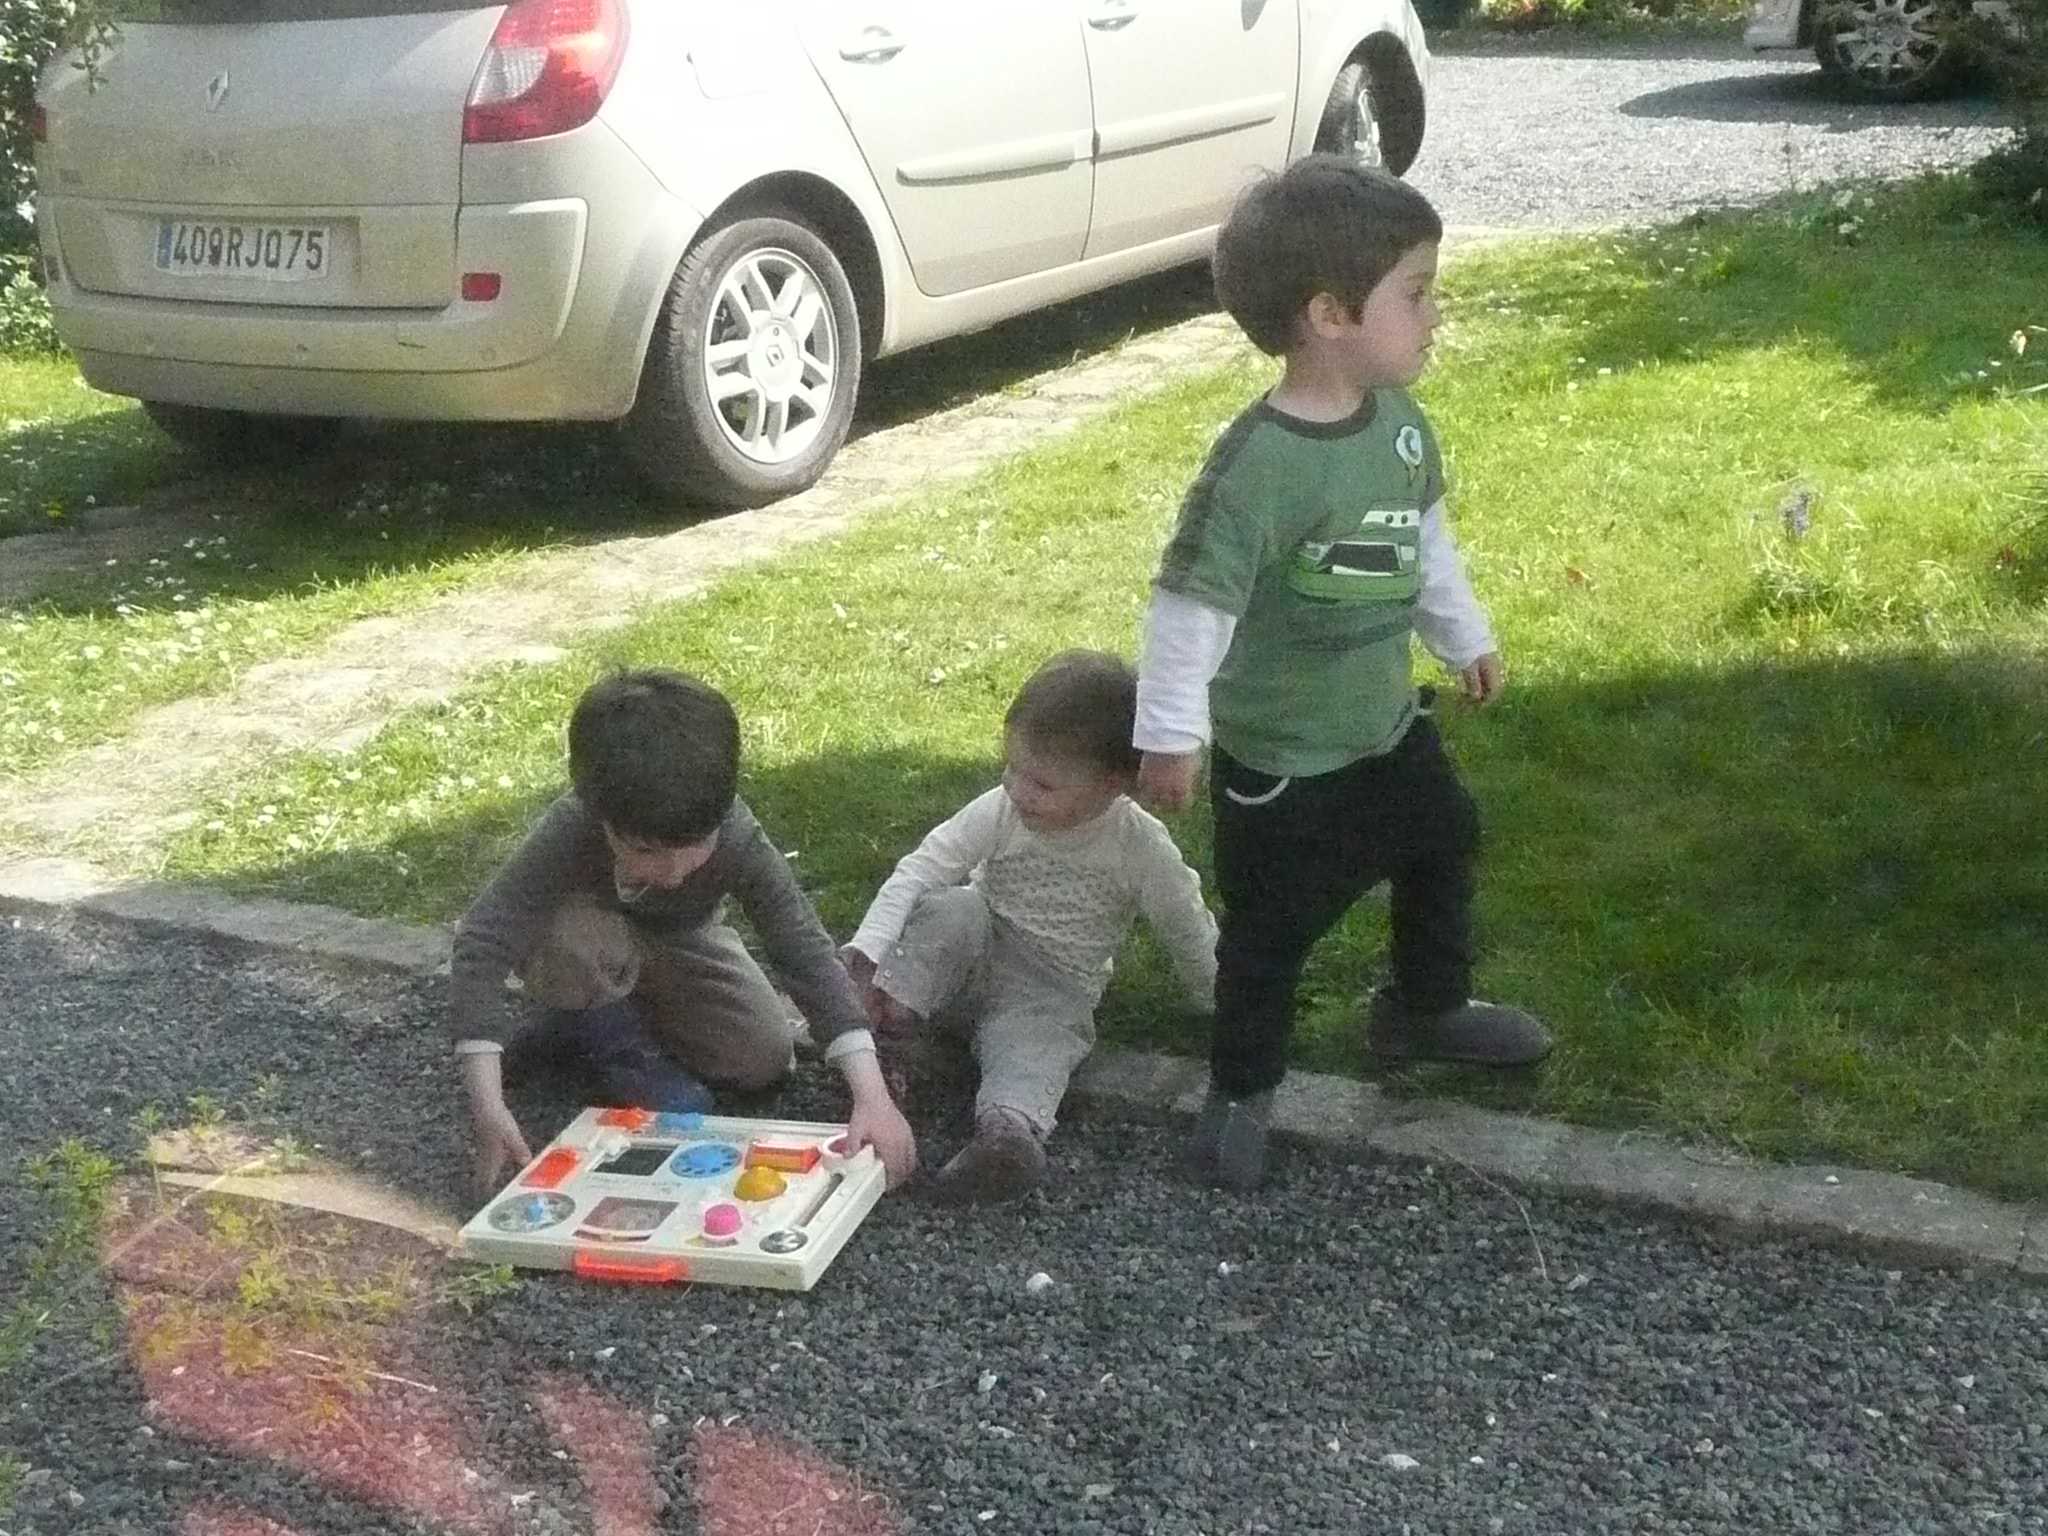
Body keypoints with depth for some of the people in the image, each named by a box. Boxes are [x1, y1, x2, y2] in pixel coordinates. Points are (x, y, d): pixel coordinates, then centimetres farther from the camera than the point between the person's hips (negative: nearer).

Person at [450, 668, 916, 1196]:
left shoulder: (738, 841, -36)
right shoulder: (569, 834, -41)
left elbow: (809, 955, -39)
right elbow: (482, 945, -44)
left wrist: (872, 1096, -49)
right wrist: (488, 1109, -53)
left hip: (680, 940, 3)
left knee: (767, 1058, -14)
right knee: (568, 936, -37)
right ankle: (606, 1036, -4)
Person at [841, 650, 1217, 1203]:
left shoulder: (1143, 848, -16)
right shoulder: (999, 812, -14)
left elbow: (1190, 937, -3)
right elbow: (920, 870, -16)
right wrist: (869, 949, -29)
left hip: (1053, 990, -2)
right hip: (976, 964, 2)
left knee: (1037, 1036, -34)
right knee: (950, 910, -30)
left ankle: (1013, 1124, -57)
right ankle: (887, 1014, -27)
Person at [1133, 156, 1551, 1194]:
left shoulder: (1398, 421, -5)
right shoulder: (1256, 462, -31)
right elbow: (1188, 605, -27)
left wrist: (1464, 636, 23)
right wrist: (1170, 738, -23)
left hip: (1386, 723, 8)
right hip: (1279, 761, -8)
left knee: (1445, 848, 27)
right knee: (1271, 932, 8)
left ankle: (1424, 1011, 52)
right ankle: (1241, 1091, 31)